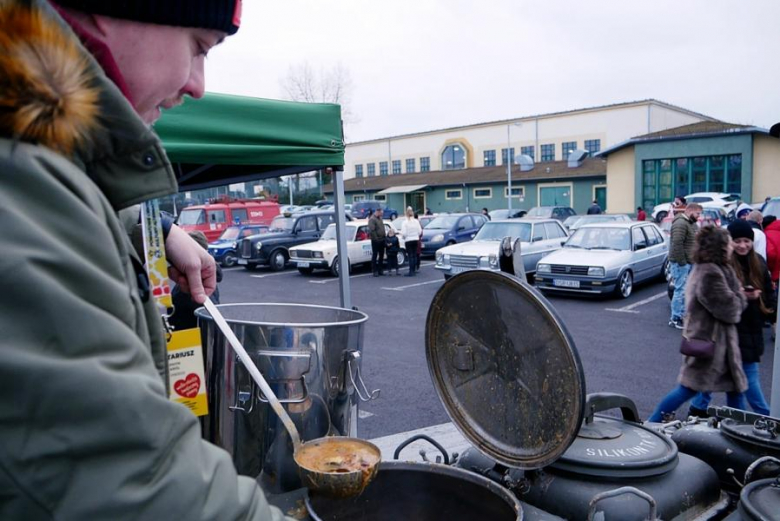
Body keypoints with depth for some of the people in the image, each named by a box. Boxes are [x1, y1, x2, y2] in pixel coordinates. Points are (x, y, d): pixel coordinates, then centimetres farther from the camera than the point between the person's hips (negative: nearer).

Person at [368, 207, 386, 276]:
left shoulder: (380, 218, 15)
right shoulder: (372, 219, -13)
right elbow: (372, 231, -20)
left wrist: (384, 238, 13)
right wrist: (376, 238, -20)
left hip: (382, 240, 9)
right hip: (376, 241, -9)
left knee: (381, 255, 12)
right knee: (375, 255, -2)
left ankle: (380, 270, 20)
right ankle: (374, 270, 2)